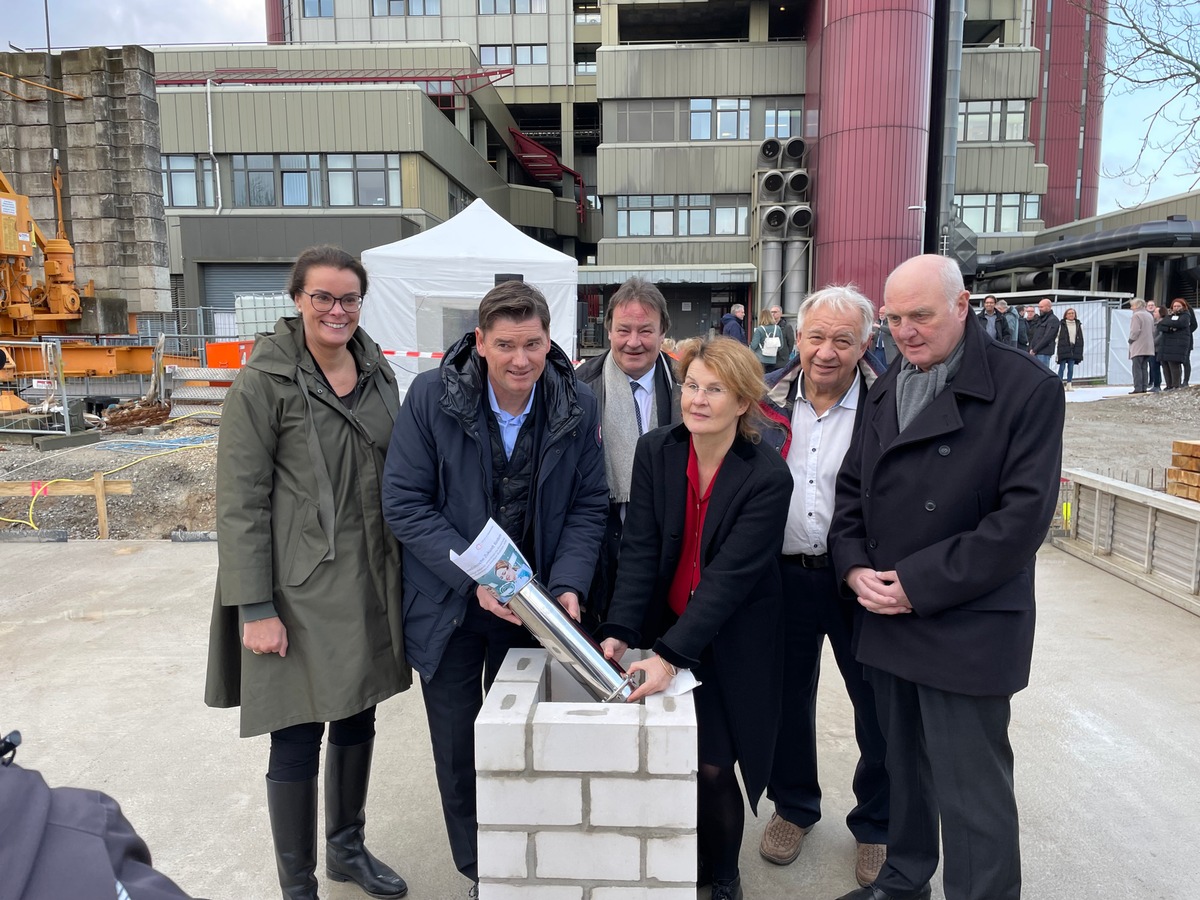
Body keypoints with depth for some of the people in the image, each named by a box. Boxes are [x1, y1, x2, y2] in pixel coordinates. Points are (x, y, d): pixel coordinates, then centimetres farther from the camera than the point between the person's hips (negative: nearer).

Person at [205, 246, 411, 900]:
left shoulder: (378, 373, 7)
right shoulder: (263, 382, -11)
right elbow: (240, 502, -12)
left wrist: (401, 572, 11)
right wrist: (255, 608, -15)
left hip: (370, 582, 6)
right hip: (300, 588, -6)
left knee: (358, 721, 18)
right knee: (298, 740, 4)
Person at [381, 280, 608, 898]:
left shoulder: (578, 405, -10)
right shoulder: (430, 397, -17)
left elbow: (589, 506, -3)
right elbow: (405, 504, -15)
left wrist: (567, 585, -17)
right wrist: (474, 577, -24)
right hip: (449, 605, -1)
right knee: (457, 750, 13)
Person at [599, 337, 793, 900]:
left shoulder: (767, 478, -18)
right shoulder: (655, 452, -7)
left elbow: (730, 576, -23)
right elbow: (639, 550, -10)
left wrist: (671, 655, -30)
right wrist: (619, 632, -21)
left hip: (731, 647, -3)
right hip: (664, 631, 3)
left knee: (713, 766, 1)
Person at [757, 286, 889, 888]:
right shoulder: (768, 402, 1)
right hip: (782, 575, 3)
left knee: (878, 708, 11)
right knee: (787, 698, 18)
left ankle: (875, 827, 36)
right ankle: (793, 807, 41)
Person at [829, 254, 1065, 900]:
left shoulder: (1026, 389, -10)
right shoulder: (885, 391, 10)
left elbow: (1024, 515, -16)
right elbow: (852, 488, 12)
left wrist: (919, 584, -16)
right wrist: (854, 568, -5)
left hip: (965, 629, -5)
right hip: (888, 621, 6)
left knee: (971, 794, 2)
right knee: (903, 768, 19)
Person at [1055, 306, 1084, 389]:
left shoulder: (1079, 325, 12)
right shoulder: (1061, 324, 0)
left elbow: (1081, 338, 15)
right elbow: (1057, 337, -2)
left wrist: (1080, 351, 8)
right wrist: (1057, 351, -9)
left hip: (1074, 349, 3)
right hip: (1063, 348, -3)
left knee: (1071, 368, 4)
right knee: (1062, 367, -4)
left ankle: (1069, 384, 9)